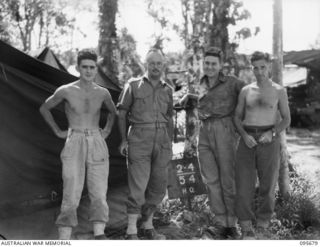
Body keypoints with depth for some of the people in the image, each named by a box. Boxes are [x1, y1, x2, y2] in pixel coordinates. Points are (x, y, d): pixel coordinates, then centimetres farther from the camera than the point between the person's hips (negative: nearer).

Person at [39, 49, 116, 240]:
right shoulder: (66, 91, -3)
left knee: (99, 194, -4)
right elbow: (44, 109, 13)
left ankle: (99, 237, -3)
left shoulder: (103, 93, 5)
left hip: (97, 144, 3)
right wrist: (58, 131, 9)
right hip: (74, 144, -2)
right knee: (71, 195, -9)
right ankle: (64, 241, -4)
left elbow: (113, 112, 26)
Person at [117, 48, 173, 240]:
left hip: (162, 140, 4)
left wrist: (170, 144, 16)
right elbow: (122, 113, 6)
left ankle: (147, 227, 21)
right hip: (139, 139, -4)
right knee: (138, 186, -8)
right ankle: (131, 232, -2)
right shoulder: (134, 86, 4)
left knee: (159, 186, 7)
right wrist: (124, 140, 0)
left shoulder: (167, 90, 14)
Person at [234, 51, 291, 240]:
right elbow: (238, 118, 11)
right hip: (247, 140, 1)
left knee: (268, 184, 2)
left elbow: (286, 120, 5)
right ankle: (246, 227, 5)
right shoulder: (246, 91, 9)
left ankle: (263, 227, 17)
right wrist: (244, 136, -9)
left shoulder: (279, 91, 4)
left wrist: (272, 133, -14)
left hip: (269, 141, -1)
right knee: (244, 183, -5)